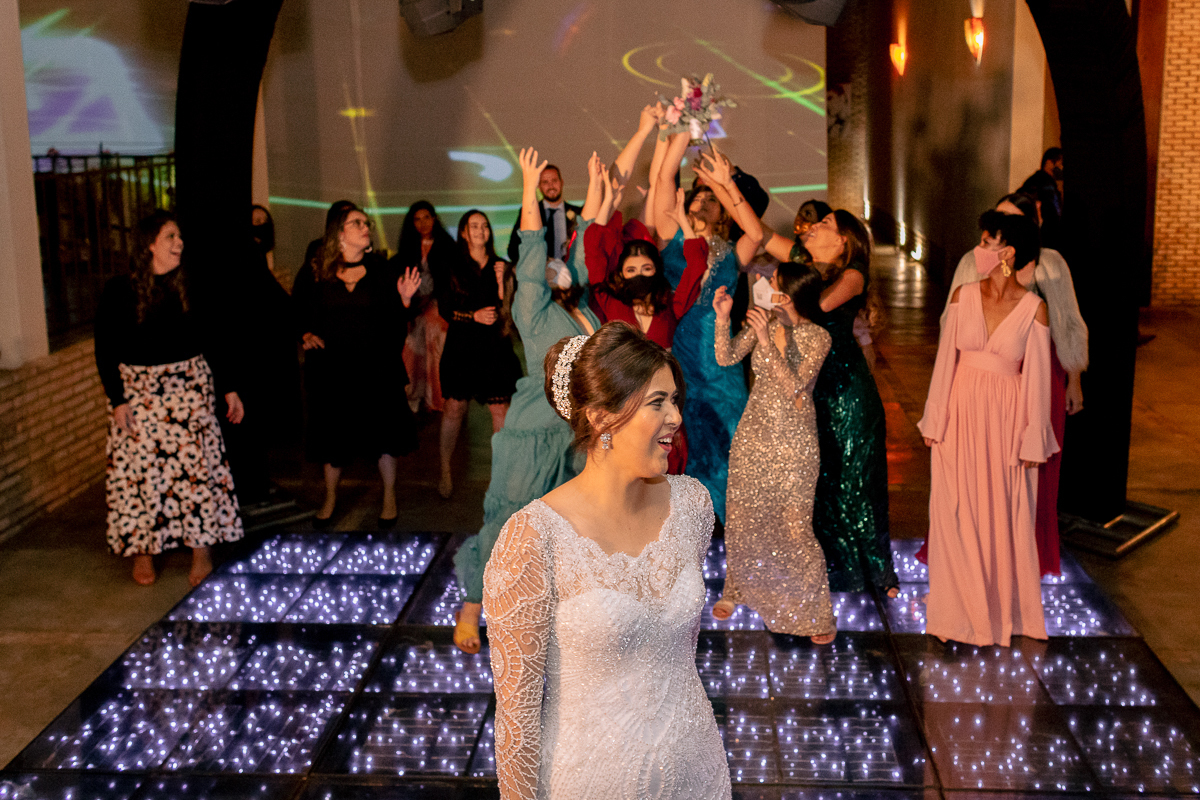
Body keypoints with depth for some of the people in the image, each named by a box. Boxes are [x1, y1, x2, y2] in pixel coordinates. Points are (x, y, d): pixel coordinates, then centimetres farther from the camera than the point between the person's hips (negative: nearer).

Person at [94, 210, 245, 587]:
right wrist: (117, 400, -9)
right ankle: (142, 550, 17)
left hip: (189, 386, 1)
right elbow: (106, 350, -2)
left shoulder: (191, 287, 3)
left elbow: (214, 339, 8)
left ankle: (202, 550, 8)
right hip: (139, 389, -1)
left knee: (196, 463, -2)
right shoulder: (120, 291, -4)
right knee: (140, 468, 2)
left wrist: (229, 388, 4)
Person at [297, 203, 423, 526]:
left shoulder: (381, 270, 4)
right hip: (331, 365, 0)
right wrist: (307, 335, -9)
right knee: (332, 433, 8)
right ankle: (330, 497, 28)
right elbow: (305, 315, 9)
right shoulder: (319, 274, 2)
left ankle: (389, 496, 24)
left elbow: (395, 319, 3)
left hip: (375, 366, 0)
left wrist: (405, 300, -15)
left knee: (382, 431, 5)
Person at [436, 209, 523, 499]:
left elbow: (511, 308, 3)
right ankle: (445, 472, 12)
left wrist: (502, 281, -10)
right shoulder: (452, 268, 6)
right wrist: (474, 316, -13)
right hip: (462, 346, -1)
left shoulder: (502, 267, 10)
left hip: (495, 347, 1)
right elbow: (444, 309, 1)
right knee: (454, 408, 0)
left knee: (500, 410, -1)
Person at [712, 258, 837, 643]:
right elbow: (726, 358, -3)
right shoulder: (763, 321, -1)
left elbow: (792, 386, -24)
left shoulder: (817, 337, -15)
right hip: (753, 432, 5)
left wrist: (768, 342, -32)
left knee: (795, 527, -4)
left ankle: (817, 614, 12)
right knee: (740, 517, 14)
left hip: (793, 441, -5)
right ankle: (737, 589, 38)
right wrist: (722, 319, -17)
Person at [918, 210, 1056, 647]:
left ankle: (1003, 607, 26)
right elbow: (946, 357, 3)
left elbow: (1037, 376, -5)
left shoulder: (1034, 308, -8)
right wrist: (935, 420, 2)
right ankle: (961, 606, 23)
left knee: (1004, 516, 7)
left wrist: (1033, 440, -4)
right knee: (956, 513, 6)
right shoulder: (963, 295, -1)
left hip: (1005, 418, -2)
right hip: (961, 413, 2)